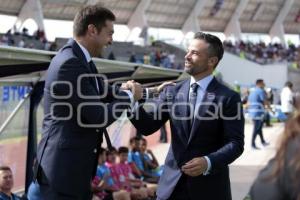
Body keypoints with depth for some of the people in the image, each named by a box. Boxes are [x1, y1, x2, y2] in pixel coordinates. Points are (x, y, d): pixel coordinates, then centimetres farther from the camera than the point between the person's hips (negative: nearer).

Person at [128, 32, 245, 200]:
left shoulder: (228, 98, -5)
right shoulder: (172, 91, 7)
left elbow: (235, 143, -8)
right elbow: (147, 126, 0)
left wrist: (209, 162, -24)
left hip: (209, 186, -3)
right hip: (173, 183, 3)